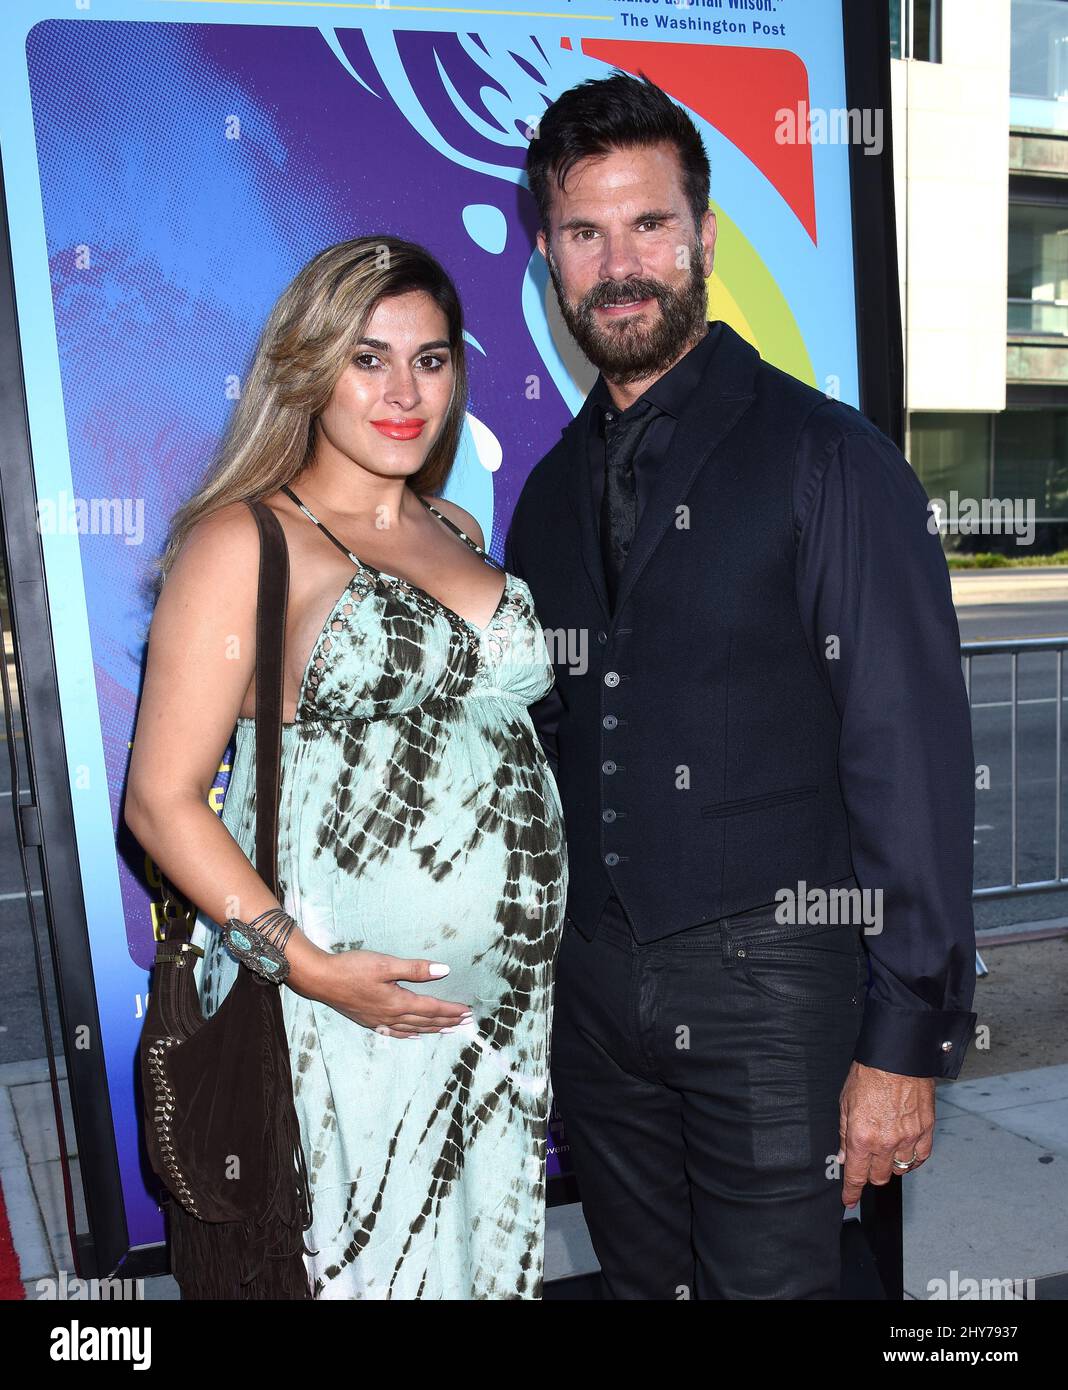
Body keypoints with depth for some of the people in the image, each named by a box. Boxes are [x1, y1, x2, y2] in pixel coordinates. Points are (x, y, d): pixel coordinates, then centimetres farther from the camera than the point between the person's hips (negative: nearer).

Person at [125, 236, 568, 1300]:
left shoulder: (457, 531, 12)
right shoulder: (243, 541, -8)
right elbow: (162, 801, -11)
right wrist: (310, 967, -19)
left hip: (508, 1004, 6)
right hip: (352, 1009, -6)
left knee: (488, 1257, 18)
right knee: (366, 1263, 9)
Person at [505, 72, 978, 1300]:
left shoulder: (826, 459, -8)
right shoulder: (551, 492, 9)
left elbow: (913, 759, -11)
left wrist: (905, 1041, -12)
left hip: (769, 982, -5)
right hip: (592, 988, 5)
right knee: (641, 1278, 19)